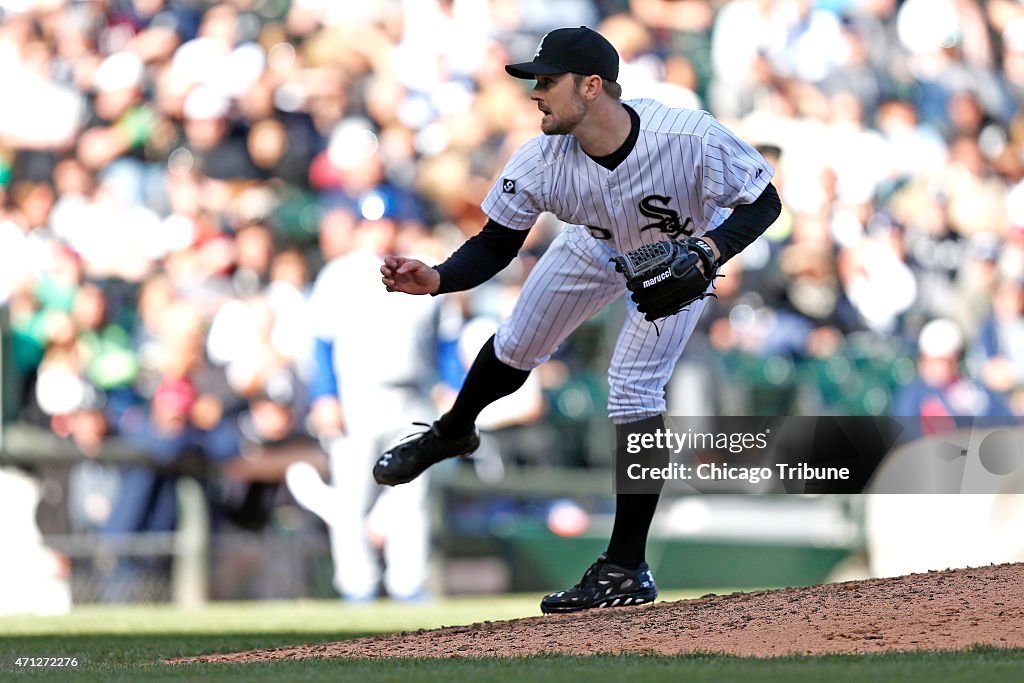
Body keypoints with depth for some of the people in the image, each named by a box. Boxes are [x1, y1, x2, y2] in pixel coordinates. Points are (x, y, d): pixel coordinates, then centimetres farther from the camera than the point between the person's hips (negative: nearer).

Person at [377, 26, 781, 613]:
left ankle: (627, 570, -5)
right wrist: (436, 279, -38)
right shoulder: (541, 162, -32)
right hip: (598, 245, 4)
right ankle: (452, 433, 52)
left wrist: (709, 251, -45)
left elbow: (763, 202, -28)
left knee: (635, 391, -15)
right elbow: (495, 247, -19)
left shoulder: (690, 139, -43)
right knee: (517, 346, 16)